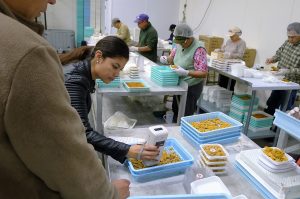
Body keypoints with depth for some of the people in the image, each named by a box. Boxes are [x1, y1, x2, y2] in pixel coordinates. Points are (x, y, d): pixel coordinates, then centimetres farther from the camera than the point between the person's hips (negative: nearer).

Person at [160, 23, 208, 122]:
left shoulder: (198, 49, -24)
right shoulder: (180, 45, -2)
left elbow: (203, 73, -26)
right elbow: (172, 58, 11)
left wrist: (186, 73, -39)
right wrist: (166, 59, -12)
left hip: (192, 87, -8)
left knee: (185, 116, 4)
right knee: (176, 111, 23)